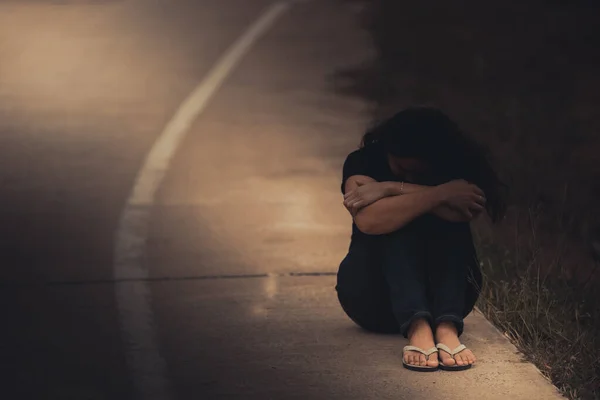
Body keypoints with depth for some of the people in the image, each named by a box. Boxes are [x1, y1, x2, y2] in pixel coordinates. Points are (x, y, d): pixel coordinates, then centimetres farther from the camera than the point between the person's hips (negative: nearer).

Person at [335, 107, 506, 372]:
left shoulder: (458, 168, -6)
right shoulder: (364, 161, -10)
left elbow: (465, 211, -30)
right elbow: (368, 220, -32)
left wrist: (390, 188, -29)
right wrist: (440, 194, -34)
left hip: (444, 290, 1)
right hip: (373, 297, -1)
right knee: (398, 225, -28)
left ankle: (447, 326, -43)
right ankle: (417, 327, -47)